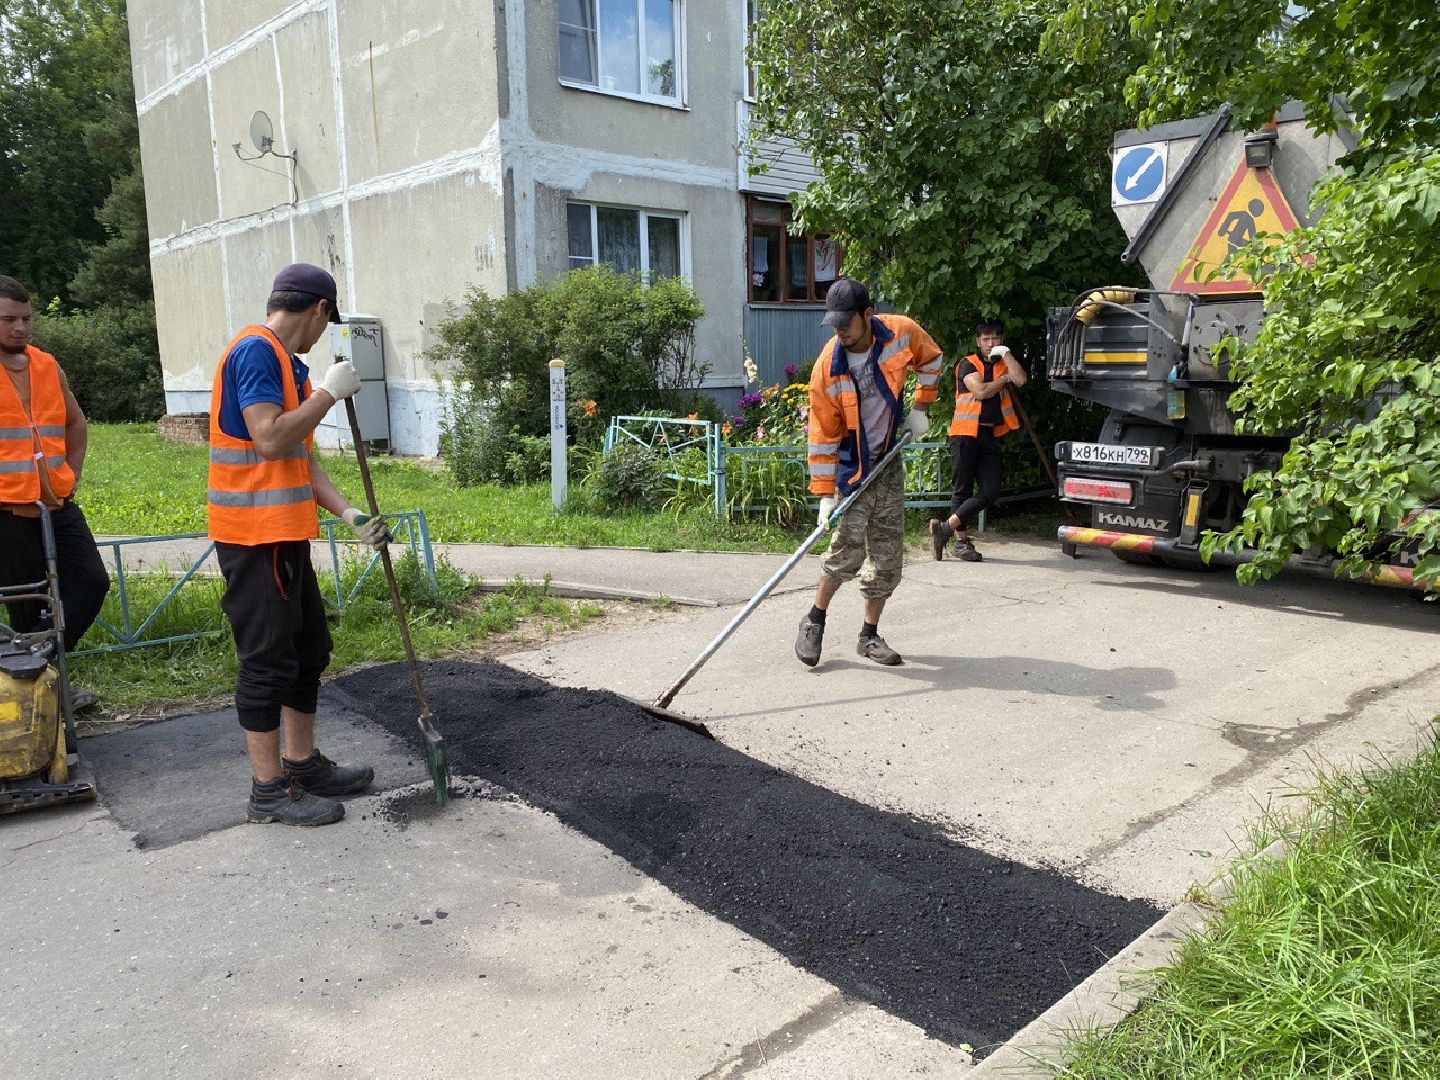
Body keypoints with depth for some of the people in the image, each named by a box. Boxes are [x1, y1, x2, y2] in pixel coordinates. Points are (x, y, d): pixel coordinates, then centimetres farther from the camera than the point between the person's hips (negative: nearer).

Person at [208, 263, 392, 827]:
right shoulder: (255, 351, -14)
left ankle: (302, 763, 29)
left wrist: (350, 515, 7)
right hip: (255, 535, -10)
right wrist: (329, 392, -16)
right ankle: (270, 791, 10)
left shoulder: (287, 363, 16)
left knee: (308, 649, 16)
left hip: (284, 535, 10)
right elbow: (269, 441, -25)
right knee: (267, 660, -2)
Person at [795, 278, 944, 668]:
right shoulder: (828, 368, -20)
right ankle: (814, 622, 6)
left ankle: (870, 635, 17)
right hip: (851, 465, -4)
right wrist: (825, 494, -18)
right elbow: (822, 435, -16)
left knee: (888, 552, 5)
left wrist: (919, 408, 6)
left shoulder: (903, 332, -14)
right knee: (849, 546, -16)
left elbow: (931, 361, 10)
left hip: (889, 461, 4)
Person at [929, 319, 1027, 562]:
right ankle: (962, 541, 5)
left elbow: (1020, 380, -3)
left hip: (990, 435, 5)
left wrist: (1006, 353, -1)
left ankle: (945, 527, -3)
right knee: (963, 490, -1)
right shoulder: (968, 364, 3)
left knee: (991, 492, -6)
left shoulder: (1004, 364, 18)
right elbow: (981, 391, -13)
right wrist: (1003, 379, 2)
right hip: (966, 433, -5)